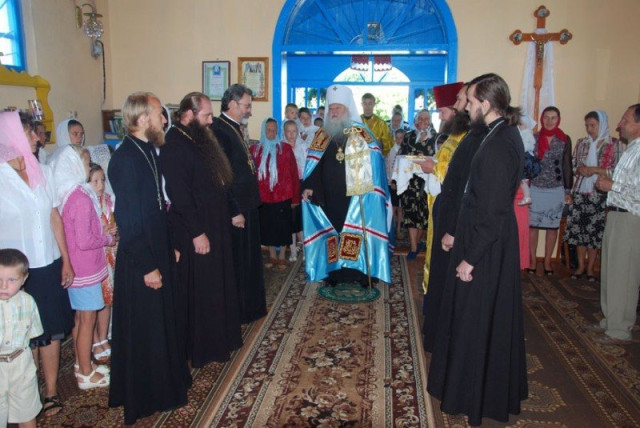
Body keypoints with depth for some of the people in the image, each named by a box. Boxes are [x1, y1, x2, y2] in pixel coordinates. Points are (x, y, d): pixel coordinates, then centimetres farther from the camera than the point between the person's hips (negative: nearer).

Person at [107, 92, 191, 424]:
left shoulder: (148, 150, 4)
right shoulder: (125, 158, -22)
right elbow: (128, 219, -22)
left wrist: (170, 246, 13)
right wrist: (147, 267, -18)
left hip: (158, 251, 9)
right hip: (139, 261, -8)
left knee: (162, 320, 22)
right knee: (143, 330, 9)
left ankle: (165, 380, 42)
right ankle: (144, 398, 29)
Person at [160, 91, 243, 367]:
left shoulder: (199, 140, 11)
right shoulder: (174, 146, -18)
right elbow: (179, 195, -23)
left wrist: (233, 211, 17)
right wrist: (196, 232, -23)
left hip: (216, 225, 9)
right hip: (194, 232, -9)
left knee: (218, 285, 18)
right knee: (198, 291, 4)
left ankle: (220, 338, 34)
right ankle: (201, 348, 20)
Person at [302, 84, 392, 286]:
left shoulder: (360, 133, 2)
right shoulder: (322, 135, 11)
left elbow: (374, 160, -8)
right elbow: (313, 164, 7)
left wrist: (365, 182, -22)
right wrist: (308, 186, -6)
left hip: (355, 197, -3)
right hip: (329, 196, 3)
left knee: (357, 233, 0)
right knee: (332, 233, 6)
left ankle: (361, 272, 9)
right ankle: (334, 271, 15)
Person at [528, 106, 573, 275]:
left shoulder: (565, 140, 2)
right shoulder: (534, 138, 1)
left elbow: (567, 166, 5)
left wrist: (567, 191, 4)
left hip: (556, 191, 1)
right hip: (535, 189, 0)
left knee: (552, 226, 6)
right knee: (533, 225, 2)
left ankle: (547, 261, 17)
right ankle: (532, 260, 13)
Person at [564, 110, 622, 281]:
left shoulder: (614, 144, -1)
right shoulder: (581, 143, 9)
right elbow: (573, 166, 11)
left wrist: (594, 170, -15)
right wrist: (580, 170, -10)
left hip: (600, 194, -3)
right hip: (580, 192, 3)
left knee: (595, 231, 2)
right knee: (579, 229, 4)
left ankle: (590, 268, 15)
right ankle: (581, 266, 17)